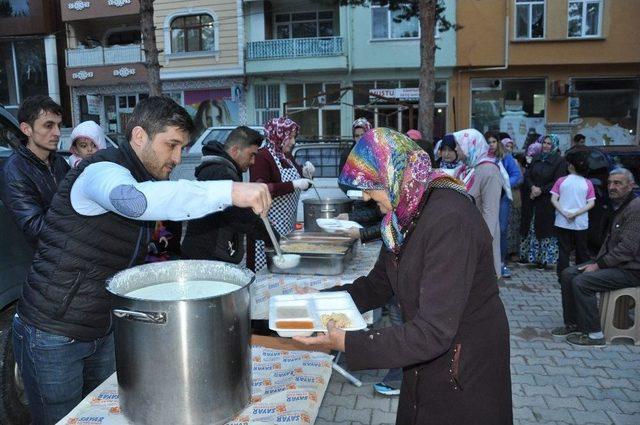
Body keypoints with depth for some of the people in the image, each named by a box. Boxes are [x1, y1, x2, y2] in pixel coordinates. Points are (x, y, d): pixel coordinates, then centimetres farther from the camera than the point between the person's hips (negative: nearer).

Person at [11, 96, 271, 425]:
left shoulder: (145, 178, 8)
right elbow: (134, 200, -47)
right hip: (52, 337, -8)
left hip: (102, 333, 8)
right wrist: (229, 191, -49)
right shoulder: (102, 170, -20)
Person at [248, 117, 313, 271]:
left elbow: (299, 185, 26)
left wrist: (305, 173, 5)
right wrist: (293, 184, -24)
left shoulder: (287, 156, 14)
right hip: (269, 224, -8)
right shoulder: (262, 156, -11)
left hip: (288, 223, 8)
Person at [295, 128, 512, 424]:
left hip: (466, 369, -7)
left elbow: (434, 332, -32)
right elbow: (378, 285, 7)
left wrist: (347, 344, -30)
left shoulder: (450, 220, -30)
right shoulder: (406, 213, -2)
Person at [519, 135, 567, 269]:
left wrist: (541, 190, -17)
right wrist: (532, 187, -13)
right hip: (532, 199, 4)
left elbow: (557, 182, -10)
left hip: (548, 201, -4)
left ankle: (543, 259, 8)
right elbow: (527, 175, 5)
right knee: (530, 228, 9)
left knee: (545, 229, -1)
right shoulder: (536, 158, 11)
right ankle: (526, 255, 19)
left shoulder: (559, 161, -3)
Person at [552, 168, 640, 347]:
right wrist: (597, 261, 6)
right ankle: (572, 324, 10)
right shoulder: (618, 206, 15)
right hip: (612, 262, 10)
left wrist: (599, 265, -19)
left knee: (582, 282, -24)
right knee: (567, 274, 0)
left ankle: (594, 334, -12)